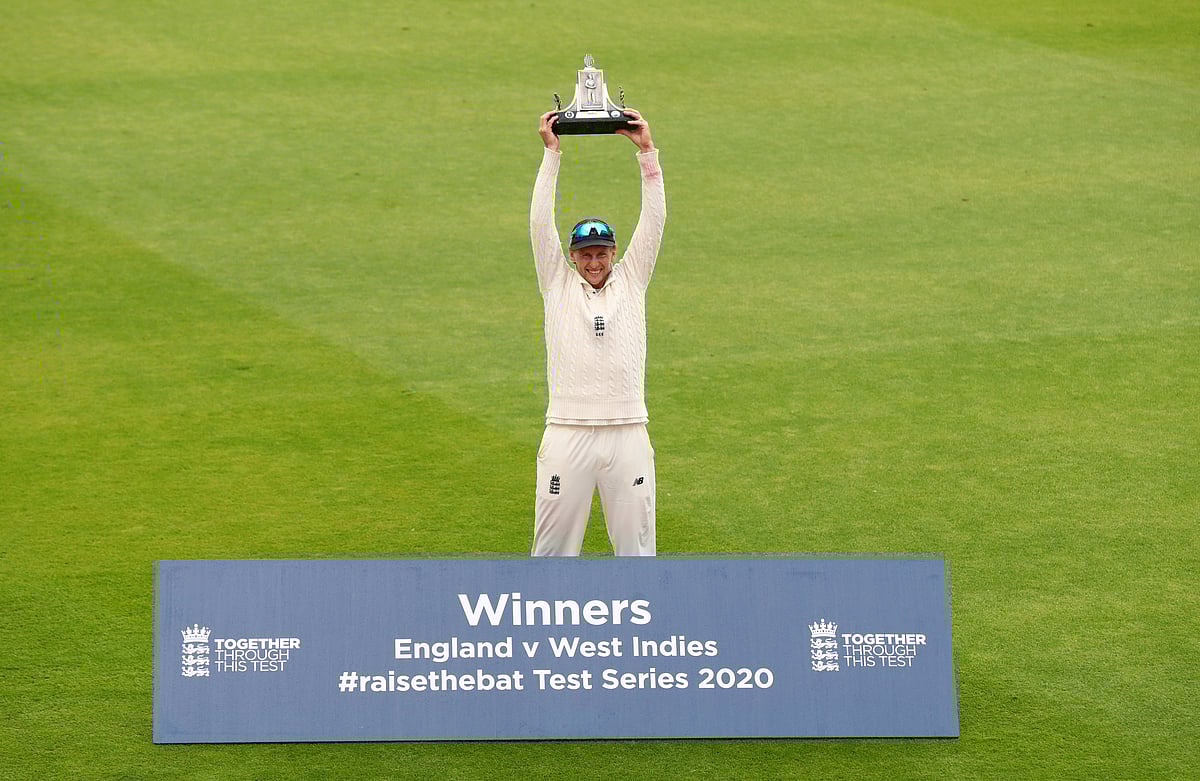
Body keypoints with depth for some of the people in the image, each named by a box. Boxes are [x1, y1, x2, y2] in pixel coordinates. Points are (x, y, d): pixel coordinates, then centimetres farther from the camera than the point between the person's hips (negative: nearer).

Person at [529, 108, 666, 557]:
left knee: (637, 544, 6)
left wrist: (646, 151, -2)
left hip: (628, 432, 1)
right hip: (567, 433, -1)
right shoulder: (558, 284, 7)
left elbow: (654, 219, 4)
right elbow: (540, 222, 0)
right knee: (553, 545, 1)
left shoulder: (630, 280, 10)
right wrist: (551, 152, -3)